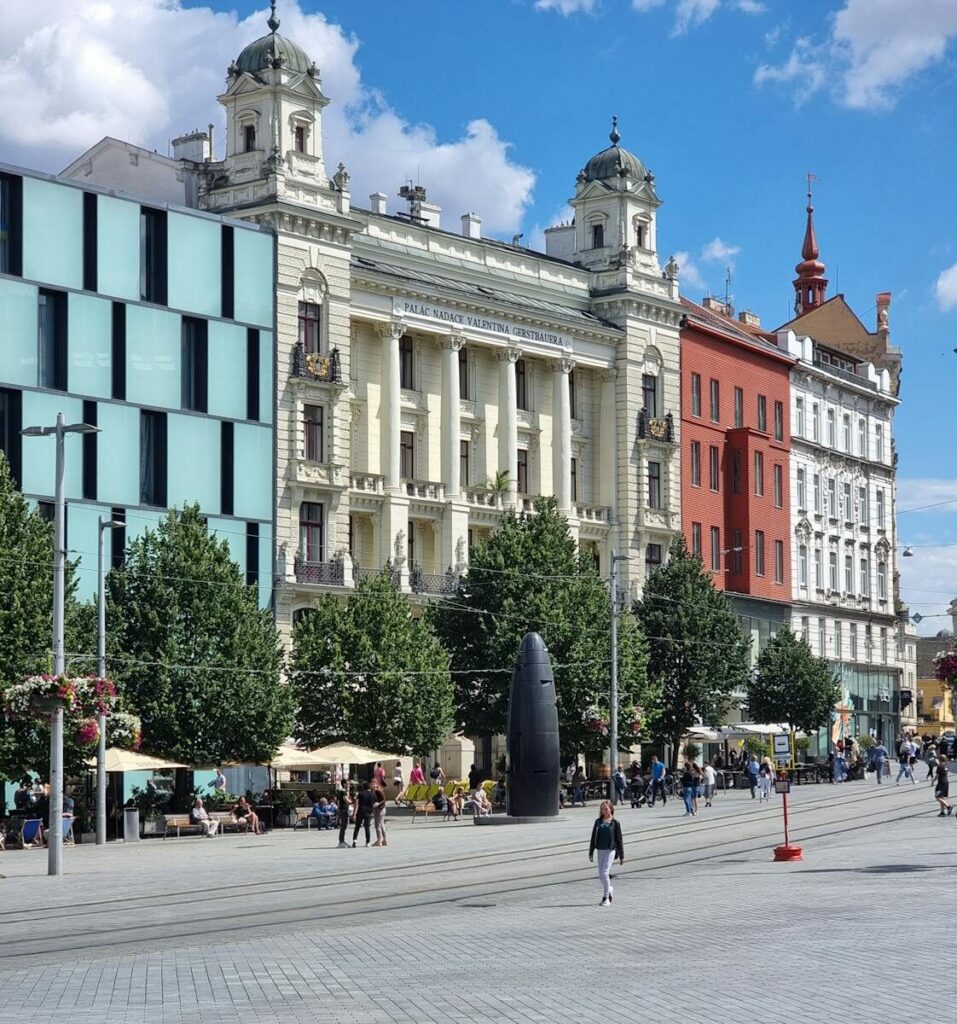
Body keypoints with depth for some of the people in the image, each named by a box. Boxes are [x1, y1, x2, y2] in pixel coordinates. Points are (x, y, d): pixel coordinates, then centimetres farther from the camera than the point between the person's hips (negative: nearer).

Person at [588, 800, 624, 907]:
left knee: (604, 873, -13)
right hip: (600, 851, 5)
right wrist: (590, 853, 8)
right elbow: (593, 838, 11)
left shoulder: (614, 823, -2)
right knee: (601, 875, 7)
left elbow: (619, 839, 1)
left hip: (610, 850, -4)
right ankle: (609, 890, 34)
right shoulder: (598, 822, 8)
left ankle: (606, 898, -5)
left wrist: (621, 856, 1)